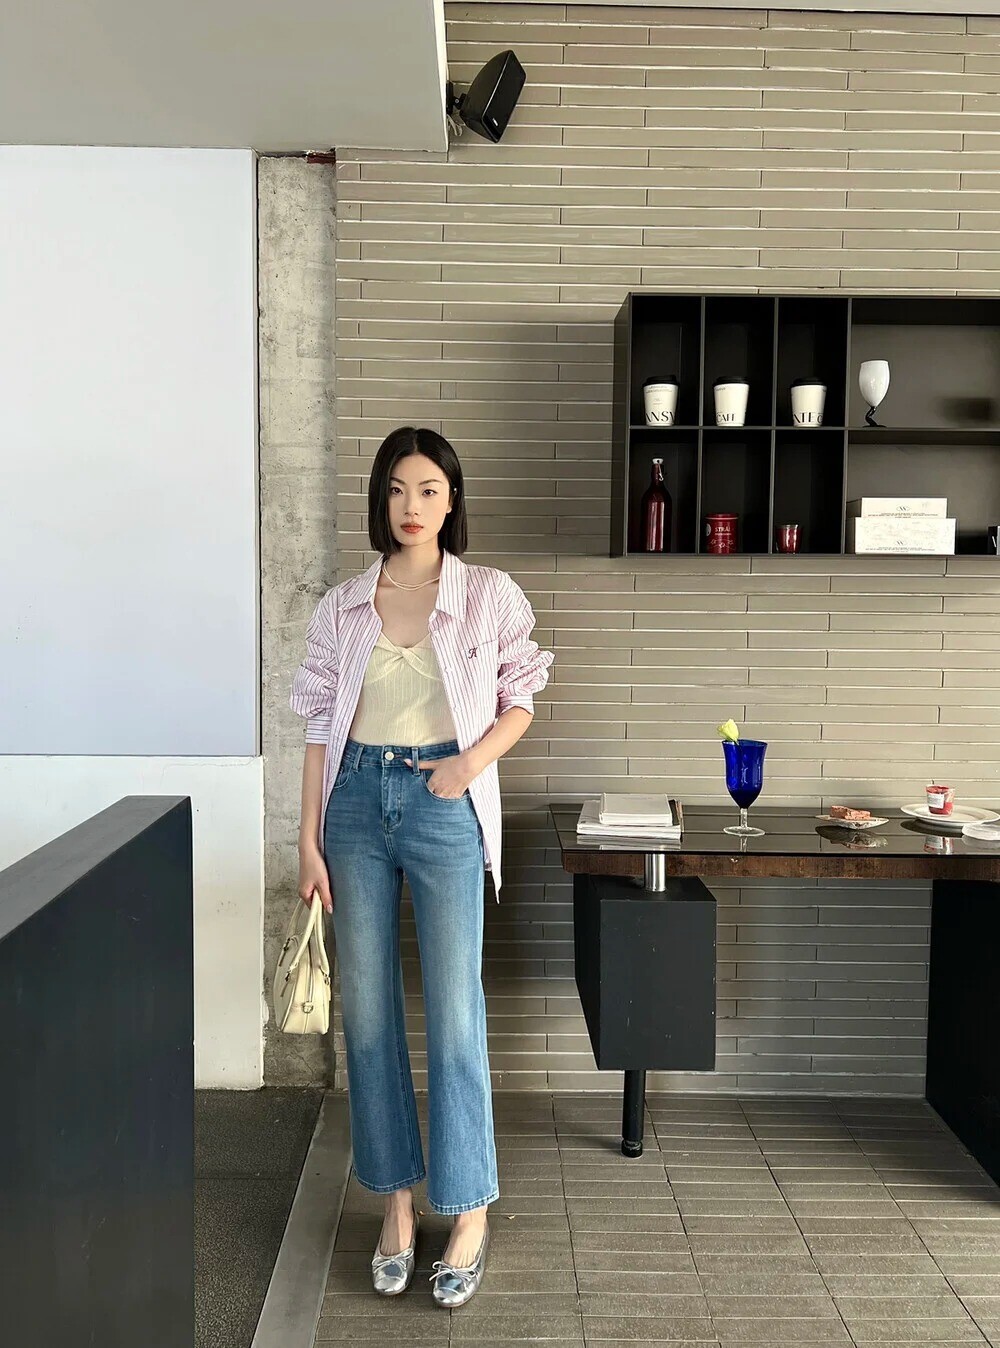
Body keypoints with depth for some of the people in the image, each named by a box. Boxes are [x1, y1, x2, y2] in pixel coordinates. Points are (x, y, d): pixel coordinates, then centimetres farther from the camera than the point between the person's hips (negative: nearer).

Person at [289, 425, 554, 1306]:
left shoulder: (490, 596, 0)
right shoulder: (343, 606, 5)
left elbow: (520, 703, 6)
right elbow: (320, 725, 5)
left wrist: (473, 759, -13)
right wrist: (309, 840, 1)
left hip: (446, 804, -2)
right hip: (357, 801, 3)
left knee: (454, 1014, 0)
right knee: (369, 1011, 8)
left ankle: (469, 1213, 16)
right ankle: (397, 1202, 24)